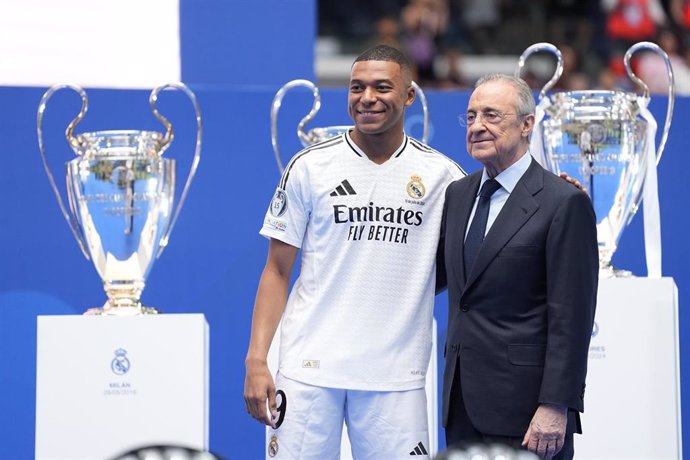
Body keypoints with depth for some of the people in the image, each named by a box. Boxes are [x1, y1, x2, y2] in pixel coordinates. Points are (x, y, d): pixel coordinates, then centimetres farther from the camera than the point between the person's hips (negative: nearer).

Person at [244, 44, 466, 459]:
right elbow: (278, 271, 6)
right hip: (310, 367, -1)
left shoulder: (440, 174, 5)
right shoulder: (310, 167, 3)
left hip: (396, 376, 1)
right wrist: (256, 361, -4)